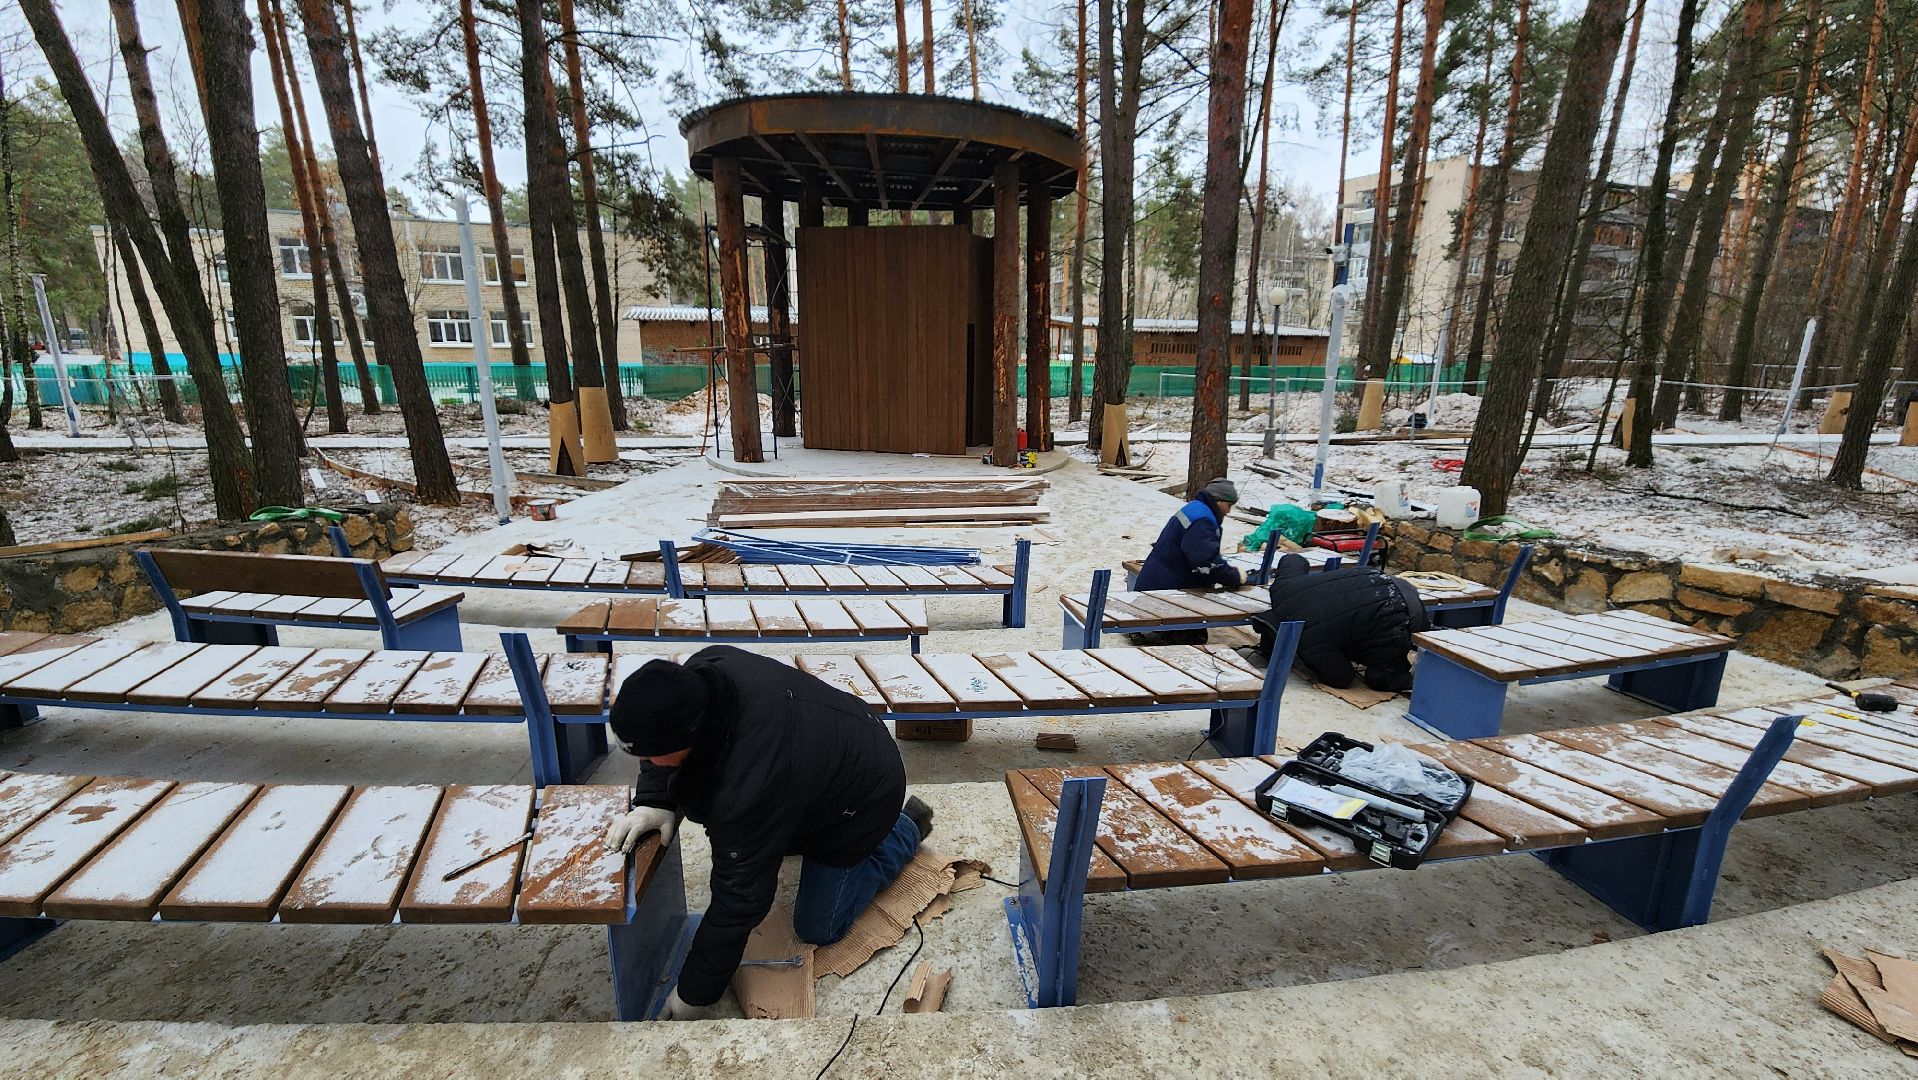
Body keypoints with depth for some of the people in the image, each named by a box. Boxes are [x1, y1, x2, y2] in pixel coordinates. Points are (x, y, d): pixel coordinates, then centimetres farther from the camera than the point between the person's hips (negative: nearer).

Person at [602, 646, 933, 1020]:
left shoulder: (748, 790, -44)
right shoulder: (705, 668, -25)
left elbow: (739, 900, -30)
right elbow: (663, 742, -4)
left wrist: (692, 996, -16)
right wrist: (654, 801, -20)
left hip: (863, 801, -7)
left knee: (817, 928, 6)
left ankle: (905, 828, 17)